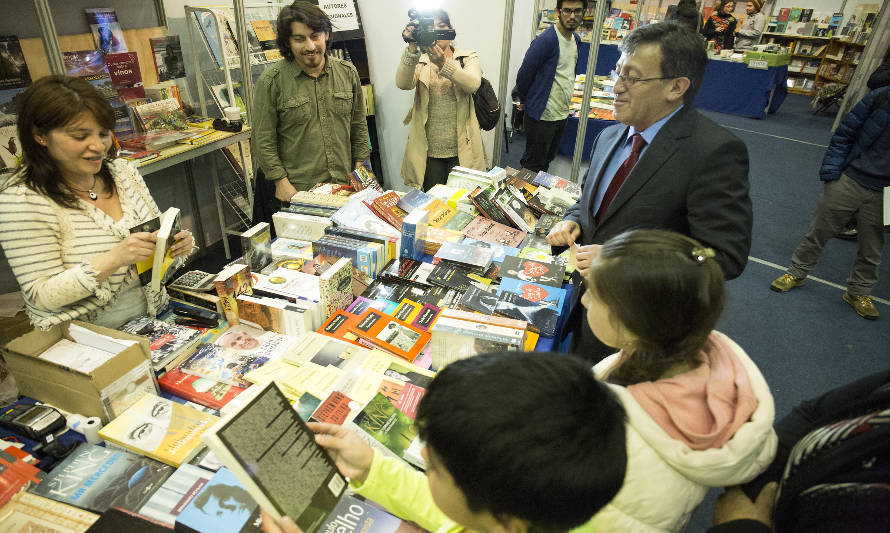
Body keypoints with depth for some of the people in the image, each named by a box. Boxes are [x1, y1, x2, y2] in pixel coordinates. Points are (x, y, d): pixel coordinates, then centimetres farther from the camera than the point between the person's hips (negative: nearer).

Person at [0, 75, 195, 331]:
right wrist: (112, 260, -27)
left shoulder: (123, 171, 4)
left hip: (152, 322, 5)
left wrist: (177, 246, -10)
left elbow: (157, 233, 13)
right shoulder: (21, 200, -12)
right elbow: (42, 296, -13)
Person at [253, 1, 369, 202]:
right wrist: (281, 181, -10)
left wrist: (361, 166, 8)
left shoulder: (348, 72, 4)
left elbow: (359, 126, 12)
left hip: (345, 185, 3)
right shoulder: (271, 80, -7)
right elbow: (264, 140, -5)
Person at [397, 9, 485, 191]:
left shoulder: (468, 58, 6)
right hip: (429, 150, 1)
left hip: (462, 149, -1)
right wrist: (412, 49, -25)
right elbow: (403, 84, -13)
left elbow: (473, 84, -17)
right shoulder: (419, 62, 8)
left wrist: (444, 63, -31)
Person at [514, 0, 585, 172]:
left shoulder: (576, 40, 9)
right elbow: (523, 75, -11)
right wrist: (524, 102, 3)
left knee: (547, 160, 18)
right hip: (542, 116, -8)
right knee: (533, 166, 1)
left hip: (562, 113, 8)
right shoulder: (545, 40, -18)